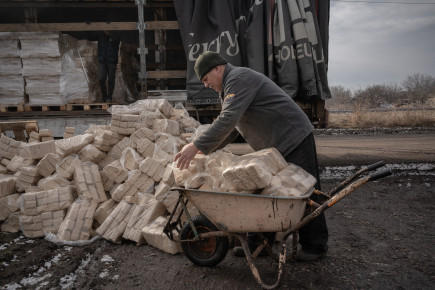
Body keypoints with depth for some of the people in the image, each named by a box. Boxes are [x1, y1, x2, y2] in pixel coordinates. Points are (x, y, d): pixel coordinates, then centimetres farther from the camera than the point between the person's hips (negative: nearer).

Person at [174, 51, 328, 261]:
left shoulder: (239, 78, -16)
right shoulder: (229, 87, 17)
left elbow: (228, 120, -30)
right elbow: (228, 129, 18)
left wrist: (197, 145, -32)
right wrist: (204, 151, 7)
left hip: (294, 139, -10)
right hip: (272, 147, 10)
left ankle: (315, 246, 12)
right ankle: (260, 242, 20)